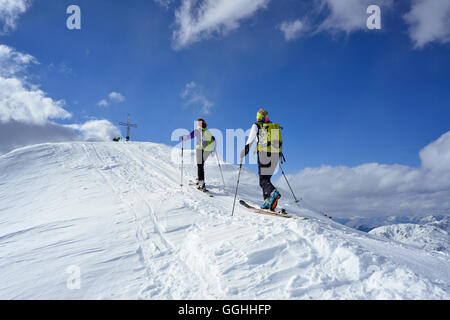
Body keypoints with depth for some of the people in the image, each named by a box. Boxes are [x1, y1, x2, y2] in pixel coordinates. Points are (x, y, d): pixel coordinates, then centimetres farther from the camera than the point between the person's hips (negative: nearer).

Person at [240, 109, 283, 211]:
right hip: (275, 154, 5)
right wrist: (280, 152, 36)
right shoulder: (274, 126, 20)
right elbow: (279, 141, 22)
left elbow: (251, 140, 0)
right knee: (266, 178, 12)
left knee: (263, 179, -5)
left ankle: (273, 192, -35)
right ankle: (267, 201, 0)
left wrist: (245, 150, 8)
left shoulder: (256, 125, 7)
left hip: (263, 153, -5)